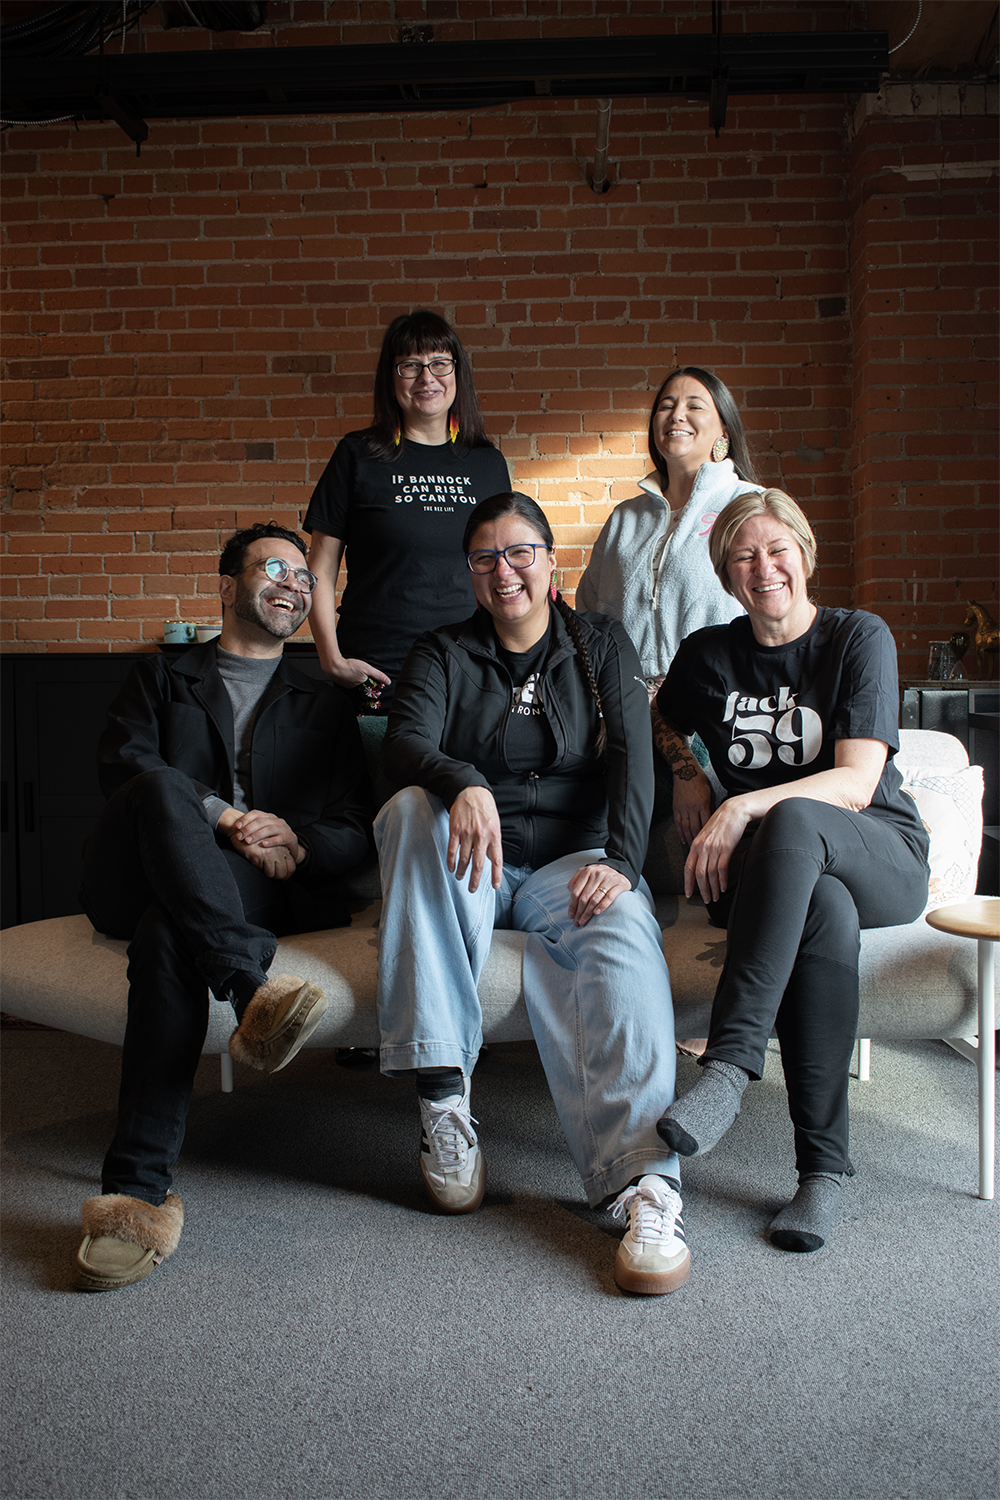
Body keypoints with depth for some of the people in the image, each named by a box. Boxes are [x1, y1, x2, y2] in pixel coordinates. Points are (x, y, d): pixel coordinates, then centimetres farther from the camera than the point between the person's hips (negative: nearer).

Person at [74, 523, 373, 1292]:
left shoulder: (323, 705, 28)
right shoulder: (160, 679, 27)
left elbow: (356, 829, 14)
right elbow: (121, 765, 3)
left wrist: (298, 847, -11)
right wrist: (221, 818, -14)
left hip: (264, 890, 0)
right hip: (135, 878, 0)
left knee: (169, 932, -37)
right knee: (160, 788, -36)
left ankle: (138, 1186, -42)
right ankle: (255, 990, -51)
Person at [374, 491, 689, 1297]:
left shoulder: (601, 644, 10)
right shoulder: (443, 653, 9)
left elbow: (632, 755, -3)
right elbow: (406, 743, -11)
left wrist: (619, 860, -21)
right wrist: (464, 784, -35)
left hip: (573, 860, 0)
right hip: (471, 868, 1)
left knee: (624, 929, -34)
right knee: (412, 809, -32)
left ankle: (645, 1179, -48)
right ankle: (443, 1095, -34)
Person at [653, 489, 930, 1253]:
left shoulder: (859, 637, -3)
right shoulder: (708, 653, 8)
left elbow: (857, 784, -14)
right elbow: (663, 725, 30)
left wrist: (745, 806, -27)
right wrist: (688, 775, 8)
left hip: (884, 858, -2)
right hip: (788, 872, 2)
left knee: (792, 820, -38)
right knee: (826, 914, -37)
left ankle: (732, 1062, -43)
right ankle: (824, 1167, -32)